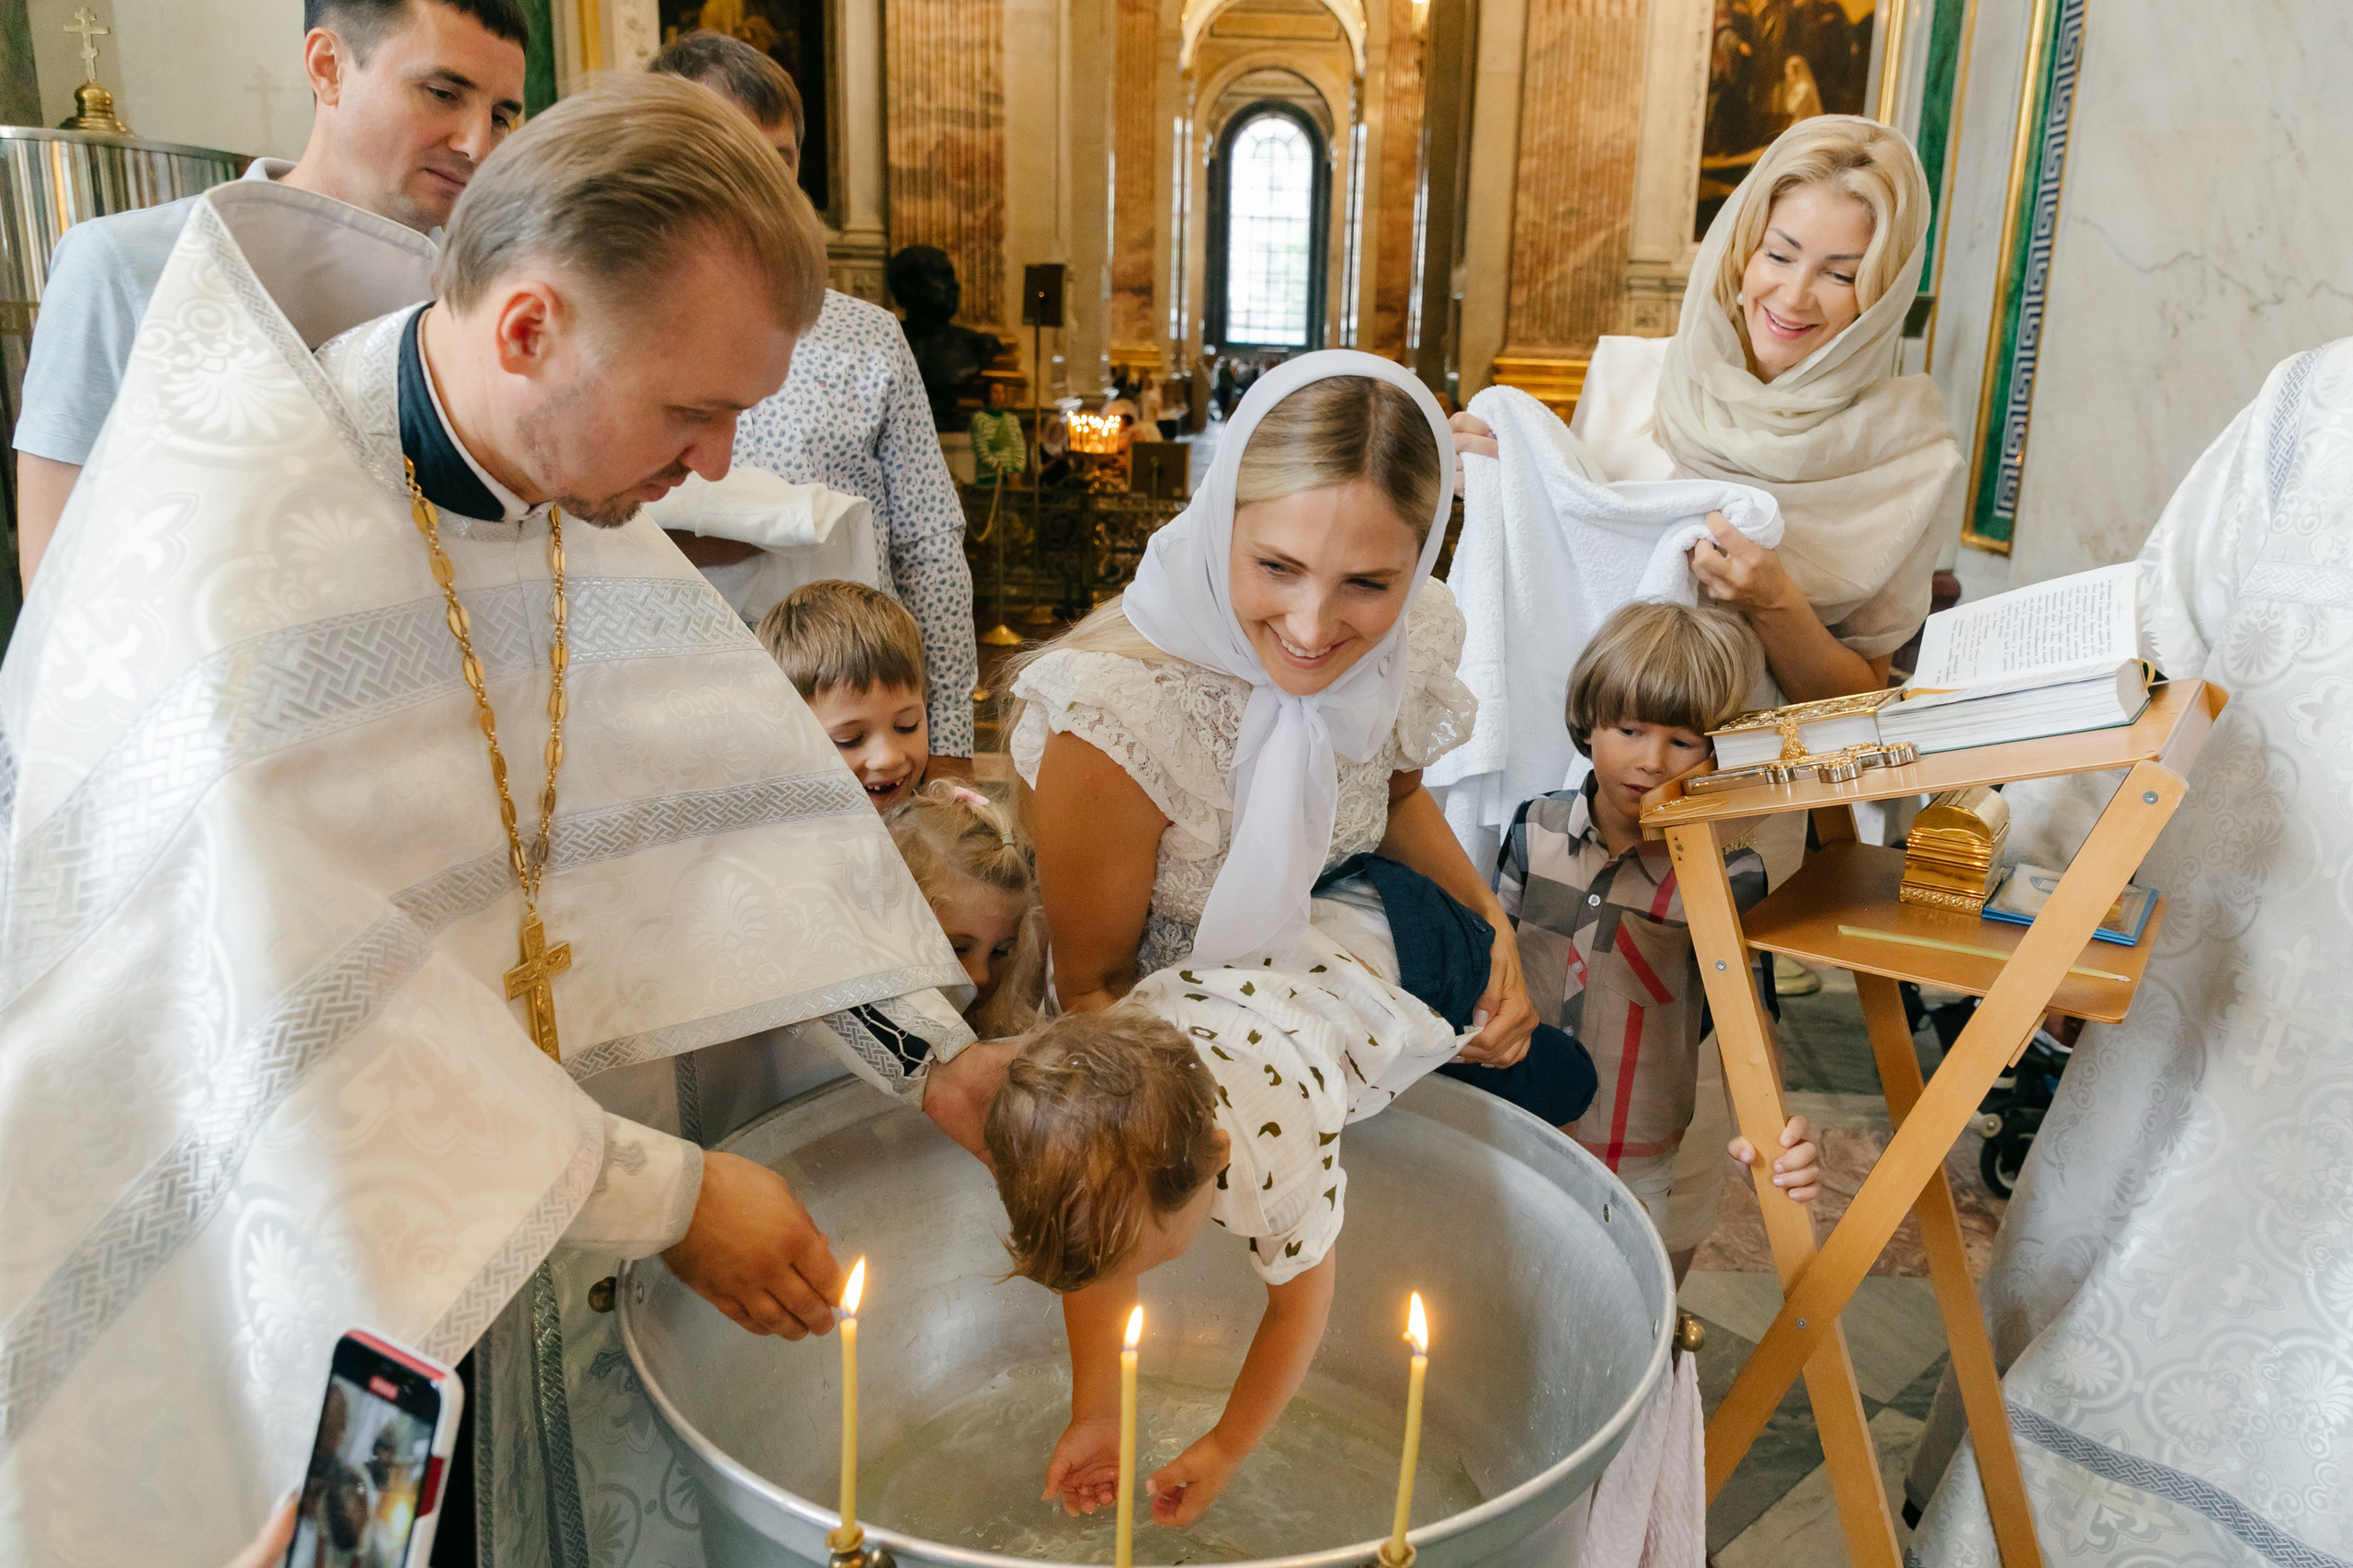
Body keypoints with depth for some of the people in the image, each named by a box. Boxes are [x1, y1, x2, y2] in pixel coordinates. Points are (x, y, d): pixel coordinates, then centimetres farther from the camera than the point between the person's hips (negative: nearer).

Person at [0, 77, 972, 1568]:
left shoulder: (583, 489, -5)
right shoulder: (222, 548, -27)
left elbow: (740, 799, -5)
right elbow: (301, 1025, -29)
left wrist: (941, 1062, -10)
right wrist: (663, 1194, -24)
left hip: (521, 1193, 6)